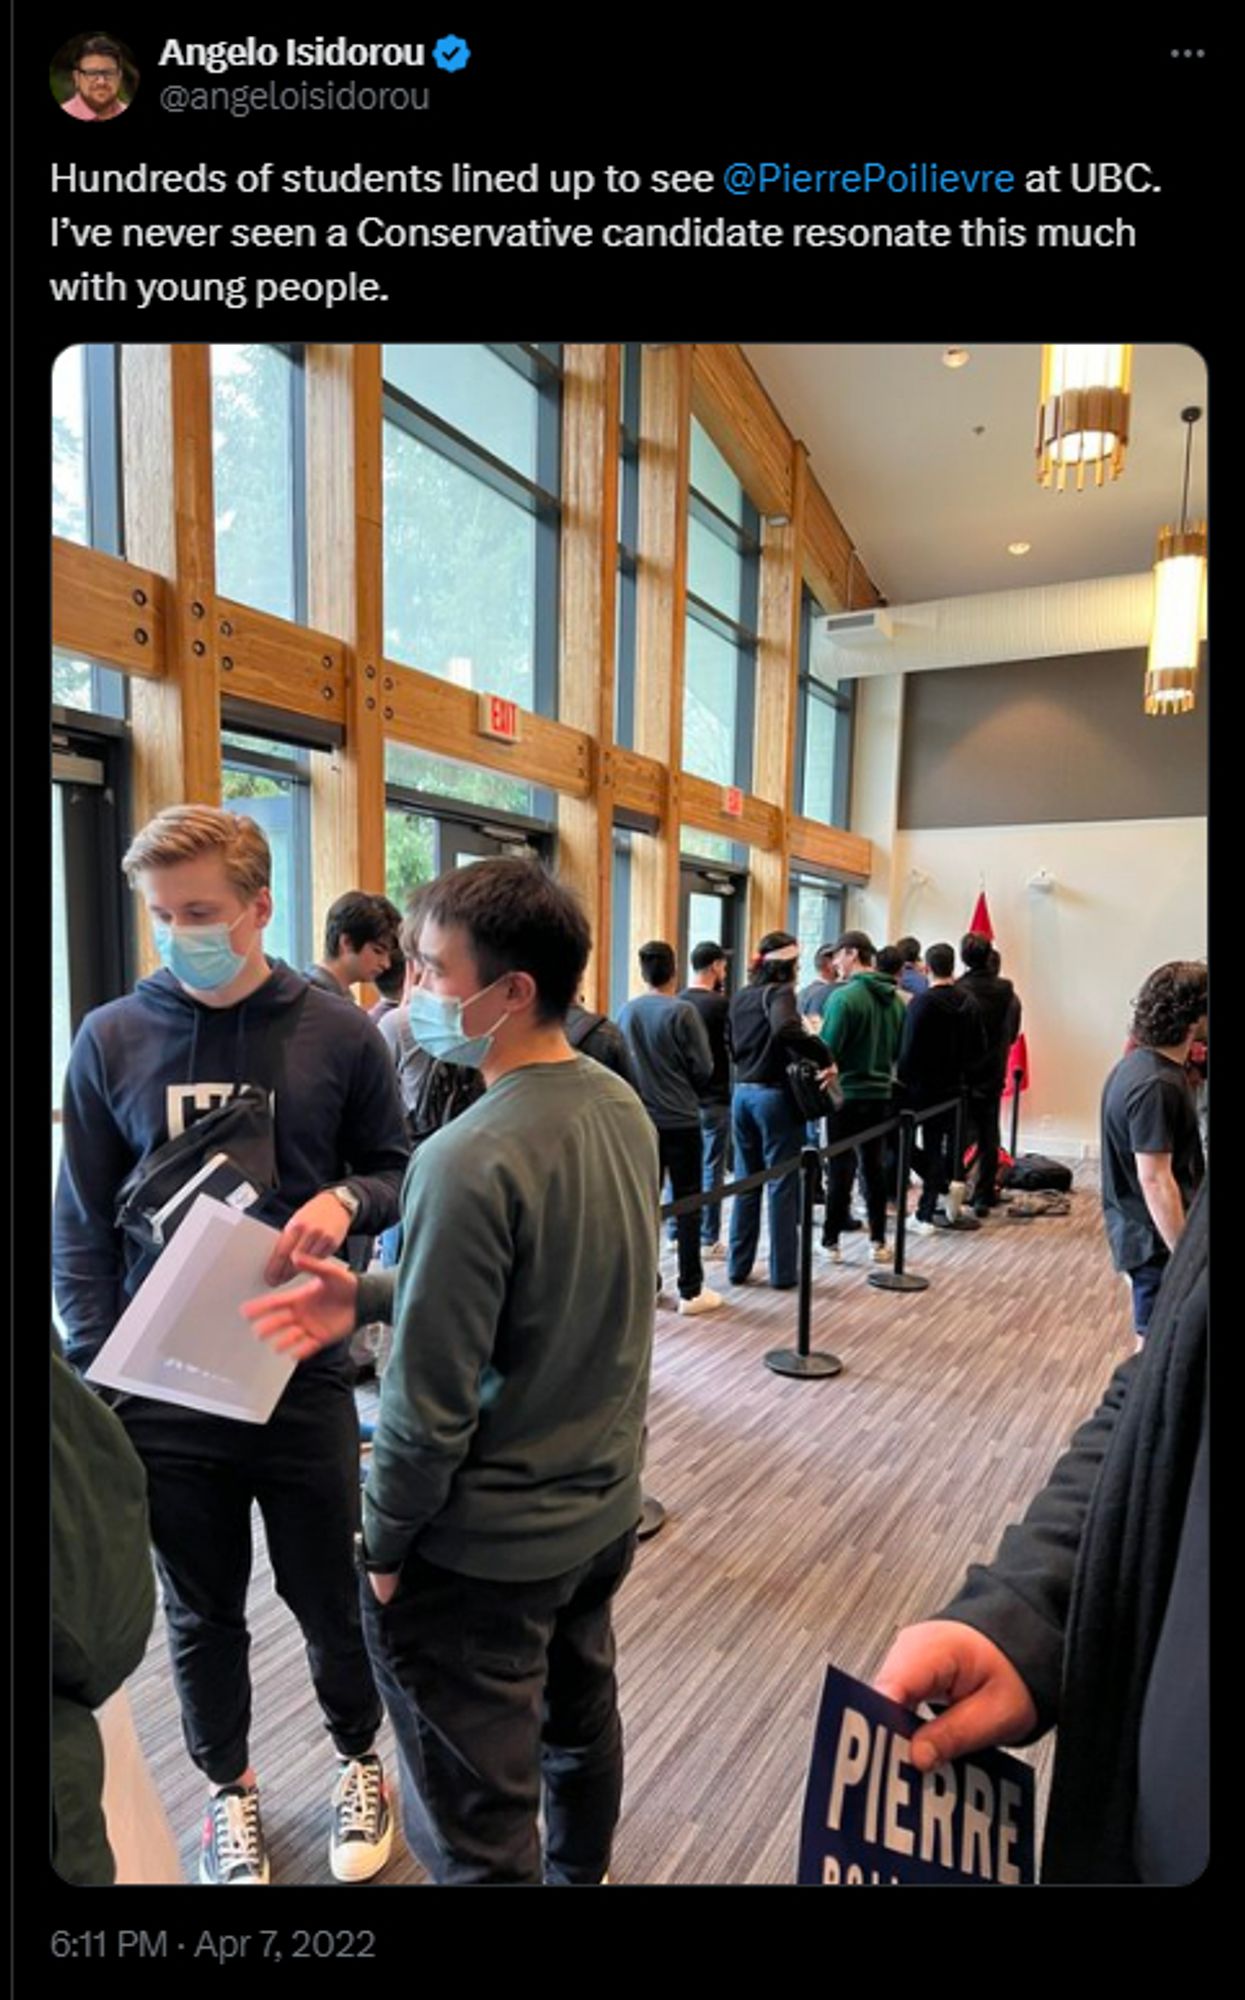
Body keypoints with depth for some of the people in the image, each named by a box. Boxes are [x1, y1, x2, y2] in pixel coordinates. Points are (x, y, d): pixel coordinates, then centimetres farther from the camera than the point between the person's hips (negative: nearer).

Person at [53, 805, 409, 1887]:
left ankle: (359, 1759, 47)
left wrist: (346, 1201, -18)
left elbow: (396, 1170, 3)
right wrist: (97, 1367, -3)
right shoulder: (110, 1039, -4)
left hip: (302, 1375, -1)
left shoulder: (340, 1035, -8)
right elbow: (81, 1223, 2)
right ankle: (229, 1786, 48)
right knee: (202, 1612, 20)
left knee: (330, 1595, 17)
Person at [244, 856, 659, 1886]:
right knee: (582, 1725, 30)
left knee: (478, 1837, 15)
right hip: (605, 1507, 8)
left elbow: (431, 1405, -24)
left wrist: (384, 1541, -6)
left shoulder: (469, 1161, -30)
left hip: (486, 1547, -8)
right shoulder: (623, 1106, -4)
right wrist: (370, 1294, -3)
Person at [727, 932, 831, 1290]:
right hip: (775, 1095, -7)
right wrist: (822, 1056, -26)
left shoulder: (741, 997, 11)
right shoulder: (779, 992, -12)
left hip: (743, 1093, 7)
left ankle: (738, 1265, 21)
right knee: (783, 1185, 4)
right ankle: (783, 1272, 11)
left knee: (746, 1182, 15)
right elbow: (785, 1030, -32)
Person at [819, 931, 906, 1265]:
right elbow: (898, 1050, 12)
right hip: (881, 1093, 6)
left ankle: (831, 1242, 9)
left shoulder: (844, 996, -16)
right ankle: (878, 1241, 20)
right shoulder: (894, 999, 5)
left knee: (841, 1169, 2)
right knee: (875, 1169, 13)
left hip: (847, 1094, -6)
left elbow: (827, 1049, -18)